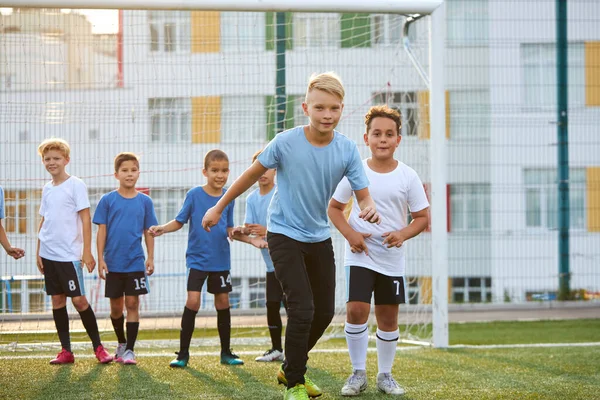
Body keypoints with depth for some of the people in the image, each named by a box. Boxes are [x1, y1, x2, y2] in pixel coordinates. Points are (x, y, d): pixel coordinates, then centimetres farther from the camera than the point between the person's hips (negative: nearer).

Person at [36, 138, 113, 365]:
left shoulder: (76, 185, -6)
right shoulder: (47, 189, 12)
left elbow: (85, 219, -9)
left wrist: (87, 252, -13)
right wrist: (39, 252, 13)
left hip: (69, 254, -6)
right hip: (49, 254, 6)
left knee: (78, 299, -7)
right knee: (57, 300, 7)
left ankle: (98, 347, 4)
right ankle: (66, 351, 12)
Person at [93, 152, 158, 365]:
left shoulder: (145, 202, 3)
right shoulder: (107, 200, -1)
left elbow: (148, 232, 7)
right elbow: (102, 230, 0)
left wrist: (150, 258, 1)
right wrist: (100, 259, -5)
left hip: (136, 262, 0)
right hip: (113, 262, 0)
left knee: (132, 304, -3)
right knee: (116, 307, 10)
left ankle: (129, 350, 2)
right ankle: (121, 343, 31)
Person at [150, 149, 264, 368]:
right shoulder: (194, 194, -7)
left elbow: (230, 229, 9)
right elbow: (179, 221, -2)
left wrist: (251, 239, -2)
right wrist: (163, 228, -20)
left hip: (221, 261, 3)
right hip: (197, 259, -3)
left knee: (223, 302, 8)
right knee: (193, 301, -13)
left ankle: (226, 352, 20)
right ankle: (183, 353, -4)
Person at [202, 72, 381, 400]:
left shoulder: (347, 150, -12)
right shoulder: (286, 142, -19)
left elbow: (363, 195, -10)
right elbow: (253, 174, -5)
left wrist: (369, 209, -34)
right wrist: (219, 208, 2)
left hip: (320, 238, 5)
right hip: (284, 235, -5)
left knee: (324, 312, 11)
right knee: (303, 309, -15)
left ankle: (290, 369, 34)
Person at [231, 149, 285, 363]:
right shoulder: (251, 198, 7)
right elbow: (249, 226, -1)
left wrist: (268, 230, -29)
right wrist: (240, 231, -24)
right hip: (272, 262, 5)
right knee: (272, 305, 9)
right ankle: (276, 349, 21)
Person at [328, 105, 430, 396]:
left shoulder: (408, 176, -4)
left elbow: (422, 216, 1)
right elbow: (334, 208, 6)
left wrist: (403, 234, -18)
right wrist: (349, 233, -11)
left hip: (392, 259, 1)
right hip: (359, 255, -1)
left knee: (388, 316, 7)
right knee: (356, 310, -13)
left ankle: (385, 375, 22)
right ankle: (358, 373, 2)